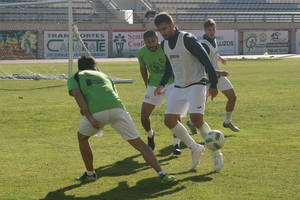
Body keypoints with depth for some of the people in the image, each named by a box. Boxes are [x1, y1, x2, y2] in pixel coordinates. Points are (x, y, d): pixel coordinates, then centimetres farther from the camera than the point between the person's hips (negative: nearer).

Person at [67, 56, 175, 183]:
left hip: (96, 111, -2)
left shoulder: (74, 78, 25)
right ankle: (161, 174, -6)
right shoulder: (104, 76, 37)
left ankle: (90, 173, 32)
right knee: (138, 143, 7)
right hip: (117, 107, 2)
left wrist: (89, 117, -6)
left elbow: (77, 95, 4)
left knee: (82, 137, 28)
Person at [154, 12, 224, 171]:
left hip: (196, 84, -8)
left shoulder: (188, 39, -18)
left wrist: (213, 85, -16)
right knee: (169, 120, -2)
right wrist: (162, 84, 23)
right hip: (179, 86, 8)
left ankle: (216, 154, -7)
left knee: (196, 118, -22)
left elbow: (206, 61, -16)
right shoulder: (164, 44, 6)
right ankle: (195, 148, 14)